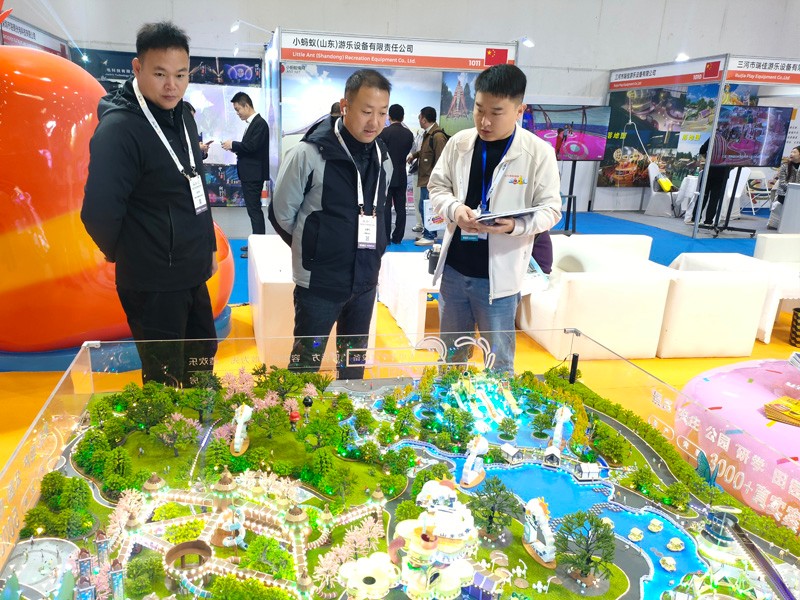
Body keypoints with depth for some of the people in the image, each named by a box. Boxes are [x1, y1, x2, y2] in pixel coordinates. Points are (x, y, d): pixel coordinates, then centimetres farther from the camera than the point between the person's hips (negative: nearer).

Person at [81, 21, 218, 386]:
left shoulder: (183, 116, 7)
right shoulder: (118, 128, -19)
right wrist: (122, 255, -5)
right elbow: (99, 213, -22)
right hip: (152, 286, -8)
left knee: (203, 361, 22)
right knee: (165, 382, 7)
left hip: (193, 275, 8)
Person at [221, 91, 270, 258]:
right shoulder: (252, 123, 16)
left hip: (254, 174, -10)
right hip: (249, 174, 10)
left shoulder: (260, 123, -13)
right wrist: (236, 149, 1)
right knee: (253, 209, 13)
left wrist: (233, 144, -11)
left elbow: (252, 146, -22)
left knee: (254, 210, -7)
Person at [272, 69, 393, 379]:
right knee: (307, 361, 8)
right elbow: (284, 213, -5)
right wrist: (315, 246, 6)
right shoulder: (309, 154, -15)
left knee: (355, 361, 20)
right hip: (319, 282, -5)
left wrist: (372, 250, 13)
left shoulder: (383, 157, 3)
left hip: (365, 280, 6)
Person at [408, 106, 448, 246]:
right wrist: (414, 155, 12)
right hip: (425, 178, 9)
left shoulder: (438, 136, -17)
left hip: (431, 180, -9)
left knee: (426, 208, -4)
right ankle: (428, 233, 27)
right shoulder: (428, 134, 11)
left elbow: (440, 161, -19)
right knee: (424, 207, 16)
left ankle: (429, 236, 6)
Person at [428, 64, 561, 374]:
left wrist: (516, 225, -27)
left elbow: (550, 209, -6)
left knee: (499, 361, 10)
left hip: (499, 274, -3)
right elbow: (437, 187, 8)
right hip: (453, 268, 4)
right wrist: (454, 209, -15)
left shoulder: (538, 152, -10)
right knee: (451, 351, 23)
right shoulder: (459, 142, 0)